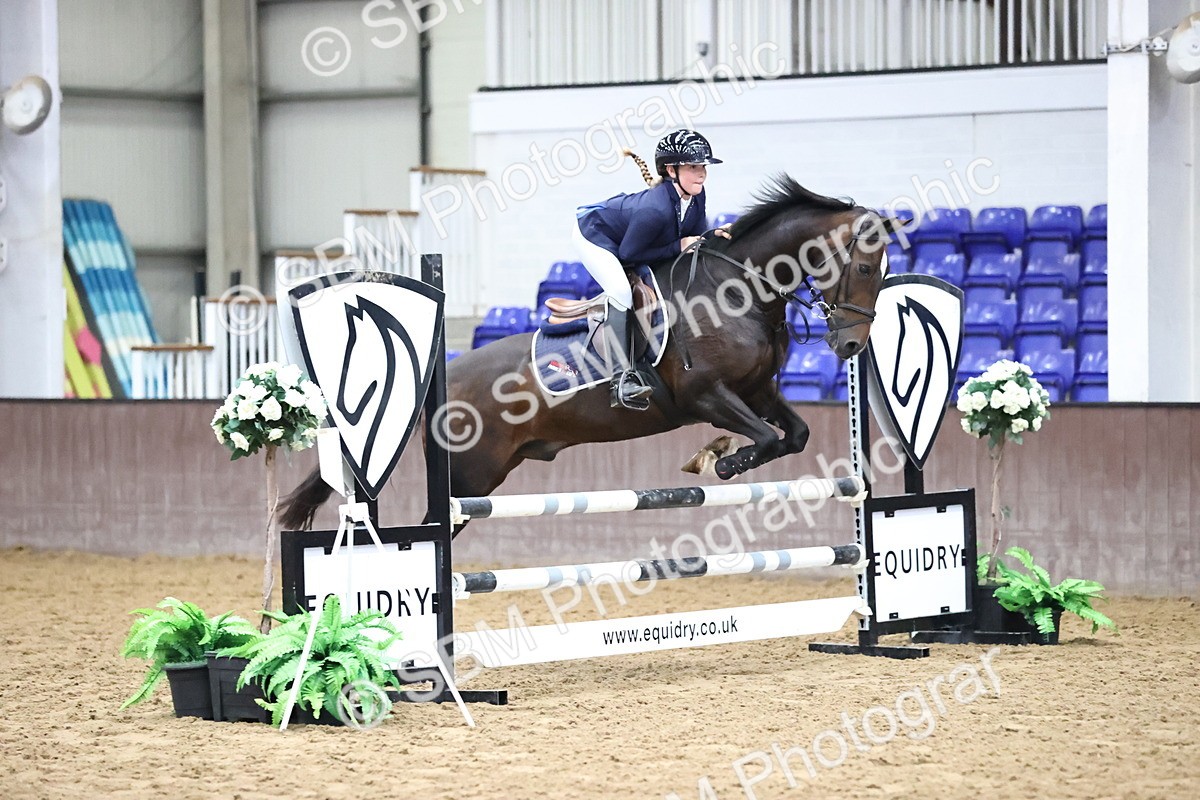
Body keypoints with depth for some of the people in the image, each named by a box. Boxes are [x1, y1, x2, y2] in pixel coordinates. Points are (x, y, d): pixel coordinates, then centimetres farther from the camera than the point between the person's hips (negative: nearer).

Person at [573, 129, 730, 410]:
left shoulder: (695, 195, -18)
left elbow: (698, 235, -4)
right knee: (622, 293, -26)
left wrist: (715, 236, -25)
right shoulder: (656, 209, -41)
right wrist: (679, 246, -32)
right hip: (595, 234, -9)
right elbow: (628, 253, -31)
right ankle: (621, 378, -28)